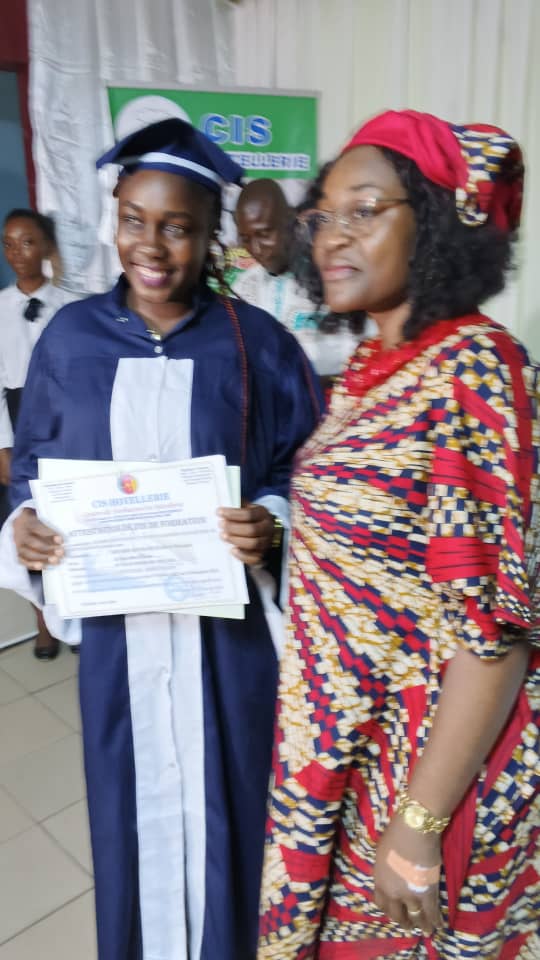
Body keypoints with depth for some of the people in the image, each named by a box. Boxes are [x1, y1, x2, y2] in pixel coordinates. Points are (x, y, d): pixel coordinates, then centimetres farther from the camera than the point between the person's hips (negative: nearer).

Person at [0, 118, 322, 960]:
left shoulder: (258, 344, -6)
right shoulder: (70, 337, 0)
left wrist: (270, 522, -21)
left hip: (224, 618, -1)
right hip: (114, 618, 2)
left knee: (221, 787, 14)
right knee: (130, 788, 18)